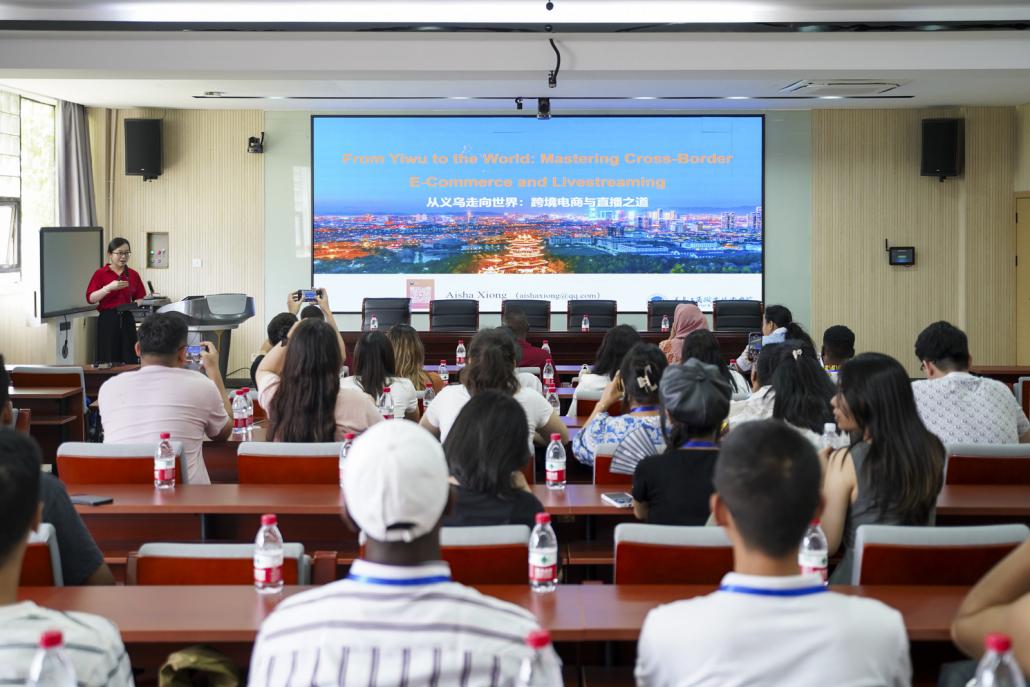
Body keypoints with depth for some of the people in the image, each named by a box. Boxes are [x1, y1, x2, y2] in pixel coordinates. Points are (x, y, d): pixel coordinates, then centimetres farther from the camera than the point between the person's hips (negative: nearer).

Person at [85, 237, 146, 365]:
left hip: (127, 320, 3)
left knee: (129, 360, 0)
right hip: (107, 320, -3)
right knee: (107, 360, -4)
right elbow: (90, 298, -8)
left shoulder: (133, 274, 10)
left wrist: (138, 303, -8)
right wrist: (109, 287, -19)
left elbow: (140, 298, 14)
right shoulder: (100, 274, 0)